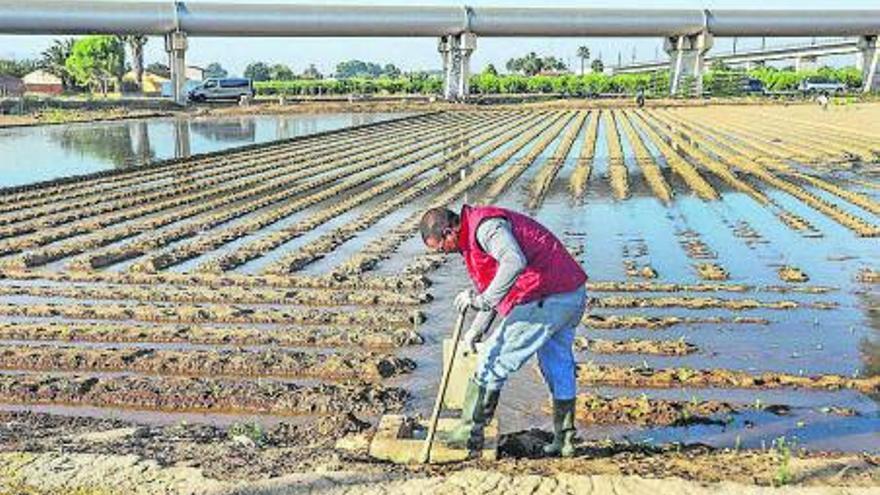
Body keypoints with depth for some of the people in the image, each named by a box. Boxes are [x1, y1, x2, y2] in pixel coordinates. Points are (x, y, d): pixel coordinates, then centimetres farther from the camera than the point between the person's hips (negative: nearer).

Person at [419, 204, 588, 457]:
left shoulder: (486, 226, -14)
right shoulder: (474, 234, 20)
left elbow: (514, 263, -33)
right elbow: (495, 278, 28)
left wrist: (483, 300, -28)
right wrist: (476, 330, 31)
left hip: (546, 301, -11)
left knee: (492, 362, -1)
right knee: (558, 367, 20)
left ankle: (469, 432, 9)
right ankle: (564, 440, 32)